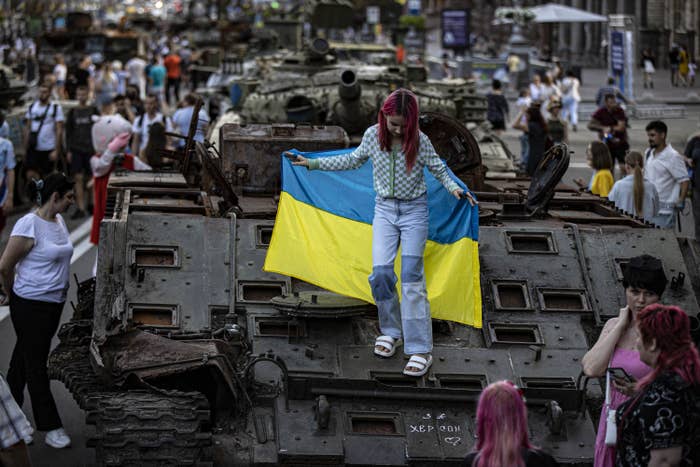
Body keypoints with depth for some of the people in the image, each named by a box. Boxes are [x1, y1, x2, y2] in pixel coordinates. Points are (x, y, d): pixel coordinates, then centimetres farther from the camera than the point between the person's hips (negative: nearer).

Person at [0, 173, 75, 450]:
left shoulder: (59, 221, 5)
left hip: (55, 302, 8)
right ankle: (50, 427, 5)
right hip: (31, 305, -8)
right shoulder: (29, 225, -21)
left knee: (26, 356, 20)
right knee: (36, 364, 1)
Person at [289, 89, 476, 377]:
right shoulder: (373, 135, -6)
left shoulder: (419, 141, -13)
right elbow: (353, 161, 11)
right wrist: (313, 164, 11)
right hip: (385, 209, 3)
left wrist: (454, 188, -21)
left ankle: (420, 350, -5)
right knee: (381, 272, -8)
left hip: (414, 210, -3)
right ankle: (390, 331, 16)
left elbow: (439, 169, -2)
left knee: (411, 276, -7)